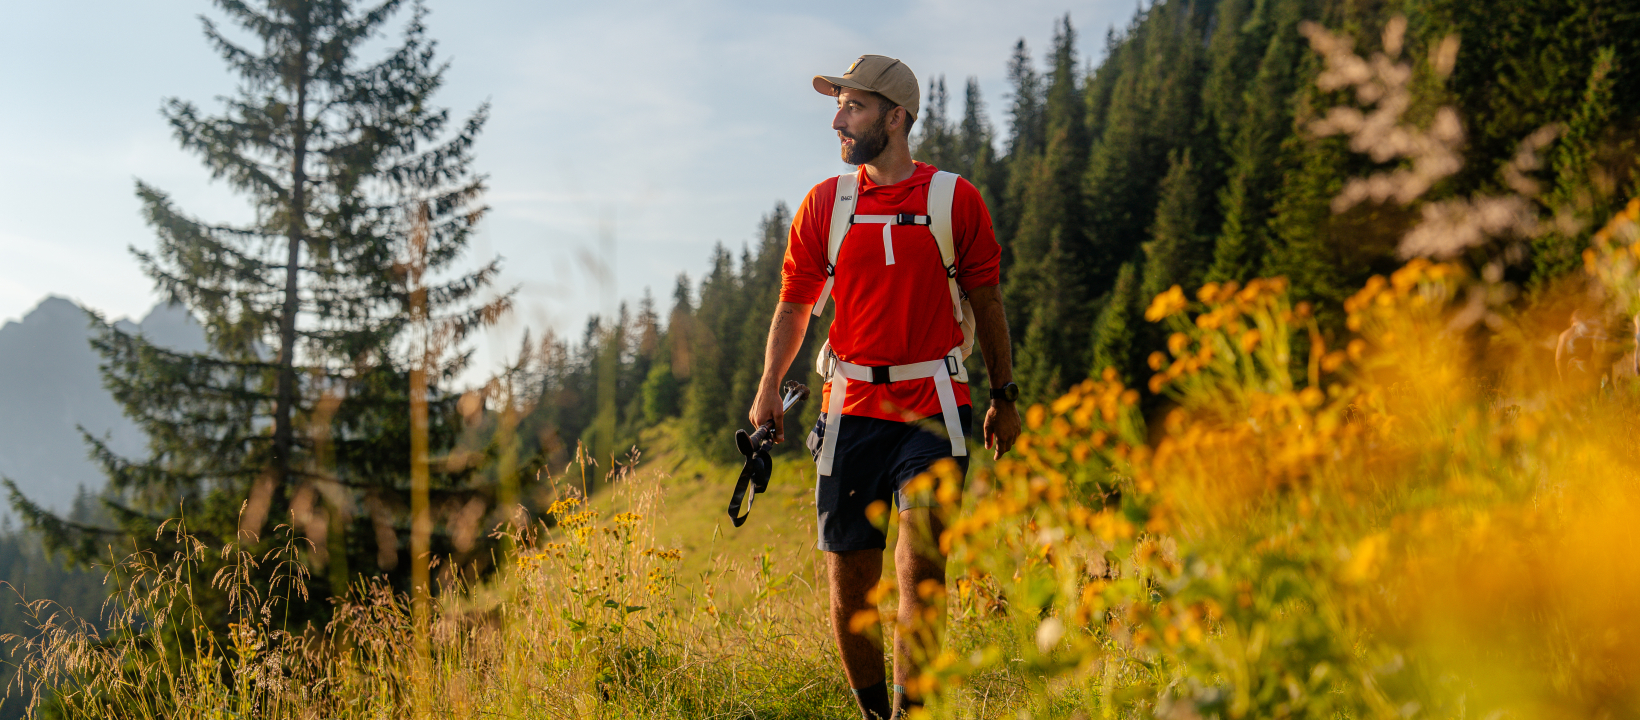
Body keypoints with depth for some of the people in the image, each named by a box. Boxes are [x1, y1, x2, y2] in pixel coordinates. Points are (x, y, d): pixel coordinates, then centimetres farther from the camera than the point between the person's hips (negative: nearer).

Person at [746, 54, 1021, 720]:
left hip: (933, 410, -2)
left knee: (920, 565, -17)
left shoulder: (955, 199, 2)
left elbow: (986, 301, 9)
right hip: (852, 408, 2)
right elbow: (794, 303, 11)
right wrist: (769, 387, -2)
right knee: (849, 583, 4)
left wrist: (1004, 398, 11)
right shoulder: (824, 203, 7)